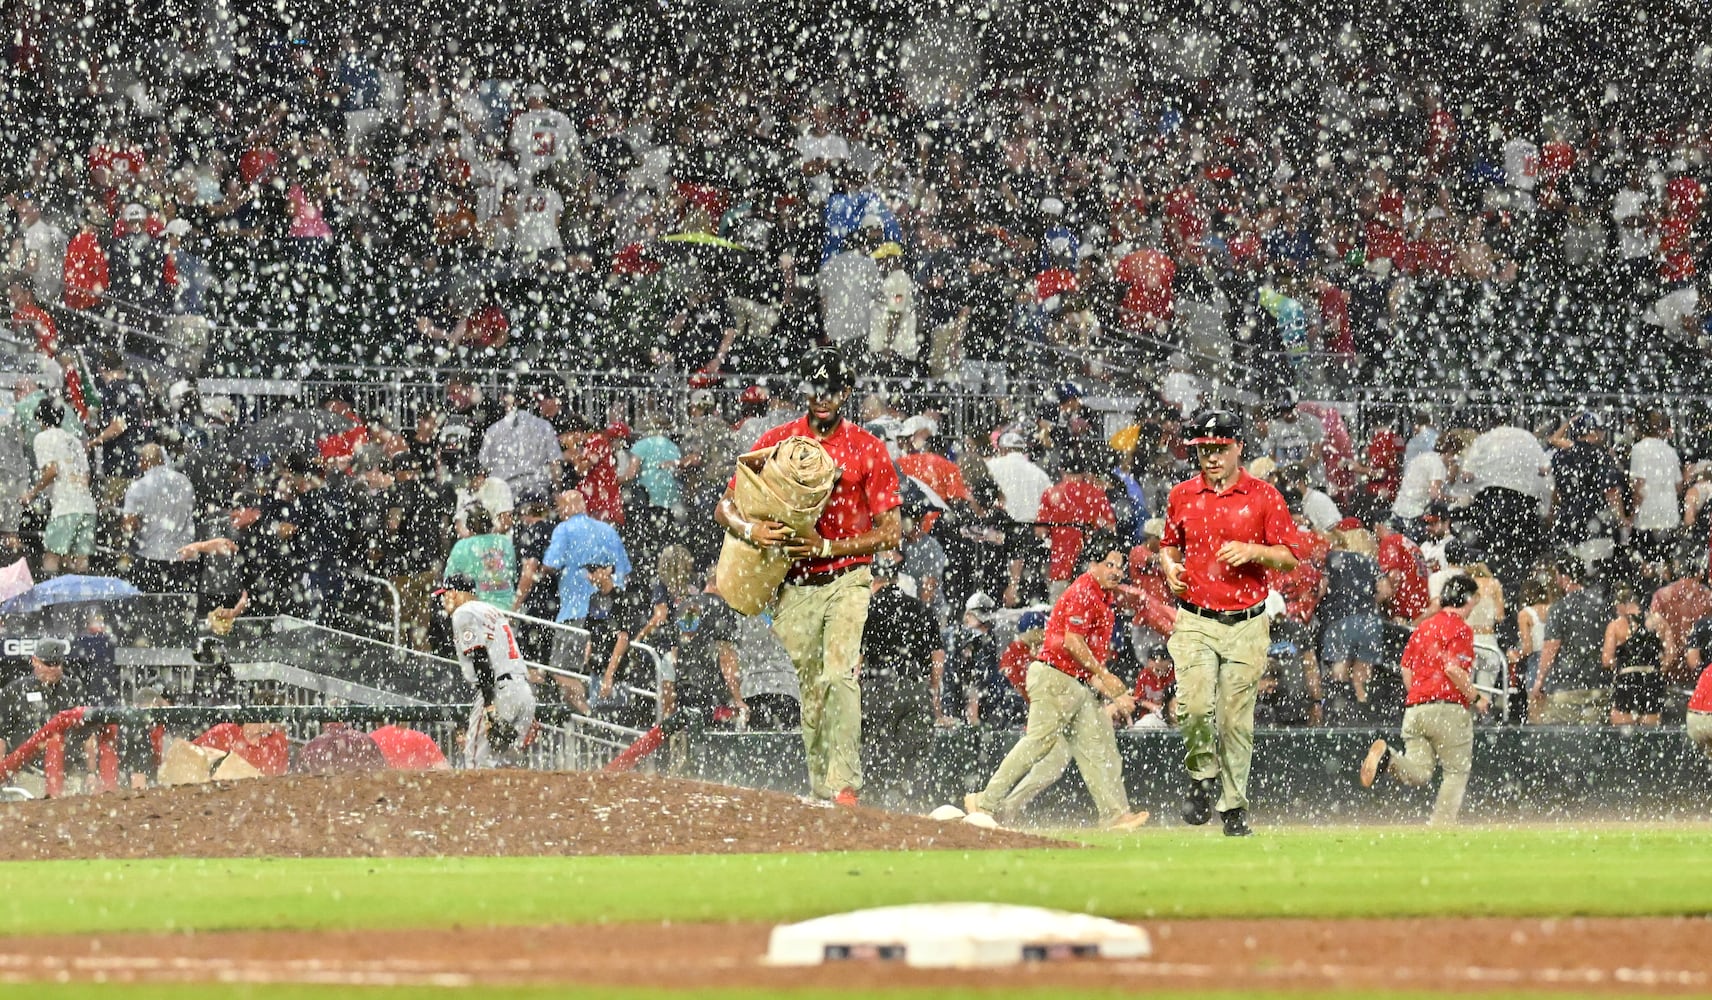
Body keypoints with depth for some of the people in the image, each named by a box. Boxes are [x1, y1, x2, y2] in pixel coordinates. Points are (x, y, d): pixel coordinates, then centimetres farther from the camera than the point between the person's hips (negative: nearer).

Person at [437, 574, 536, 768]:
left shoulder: (464, 614, -1)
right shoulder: (491, 610, 26)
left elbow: (481, 660, -14)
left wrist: (489, 707, -20)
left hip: (498, 690, -9)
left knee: (478, 760, -8)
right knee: (501, 763, 11)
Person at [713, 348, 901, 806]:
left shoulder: (868, 449, 1)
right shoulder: (776, 441, 6)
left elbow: (891, 532, -2)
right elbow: (725, 507, 5)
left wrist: (827, 546, -13)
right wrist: (752, 530, -18)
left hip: (847, 582, -3)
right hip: (793, 584, 3)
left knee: (839, 675, -20)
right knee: (809, 689, 6)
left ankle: (845, 785, -26)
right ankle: (822, 794, 14)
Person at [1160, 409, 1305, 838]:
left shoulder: (1264, 497, 1)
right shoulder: (1182, 496, 8)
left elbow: (1291, 556, 2)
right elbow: (1169, 544, 23)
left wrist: (1252, 551, -15)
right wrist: (1170, 567, 1)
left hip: (1247, 625, -1)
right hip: (1195, 621, 1)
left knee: (1236, 718, 0)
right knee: (1194, 706, -19)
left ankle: (1234, 806, 13)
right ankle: (1203, 777, 7)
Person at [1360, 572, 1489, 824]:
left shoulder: (1423, 628, 18)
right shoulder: (1460, 629, -5)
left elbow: (1407, 672, 19)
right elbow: (1453, 669, -17)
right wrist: (1475, 698, -6)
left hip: (1415, 708, 6)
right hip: (1449, 708, -6)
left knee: (1418, 774, 2)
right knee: (1457, 772, 5)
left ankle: (1389, 757, -25)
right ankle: (1441, 826, -2)